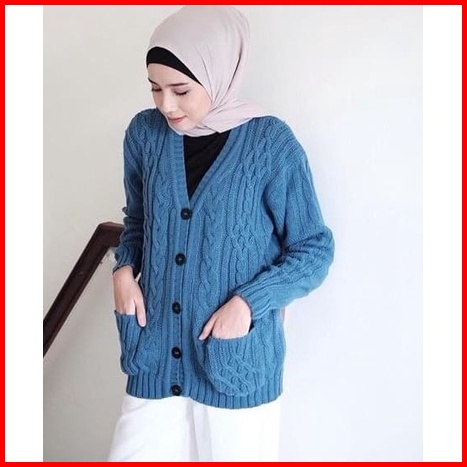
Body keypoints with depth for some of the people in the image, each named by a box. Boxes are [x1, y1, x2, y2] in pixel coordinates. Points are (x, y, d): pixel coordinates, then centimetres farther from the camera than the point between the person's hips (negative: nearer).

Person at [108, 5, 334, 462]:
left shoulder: (271, 143, -13)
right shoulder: (144, 133, -1)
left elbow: (314, 250, -6)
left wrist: (249, 302, -17)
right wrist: (124, 269, -4)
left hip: (236, 360, -3)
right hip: (155, 352, 4)